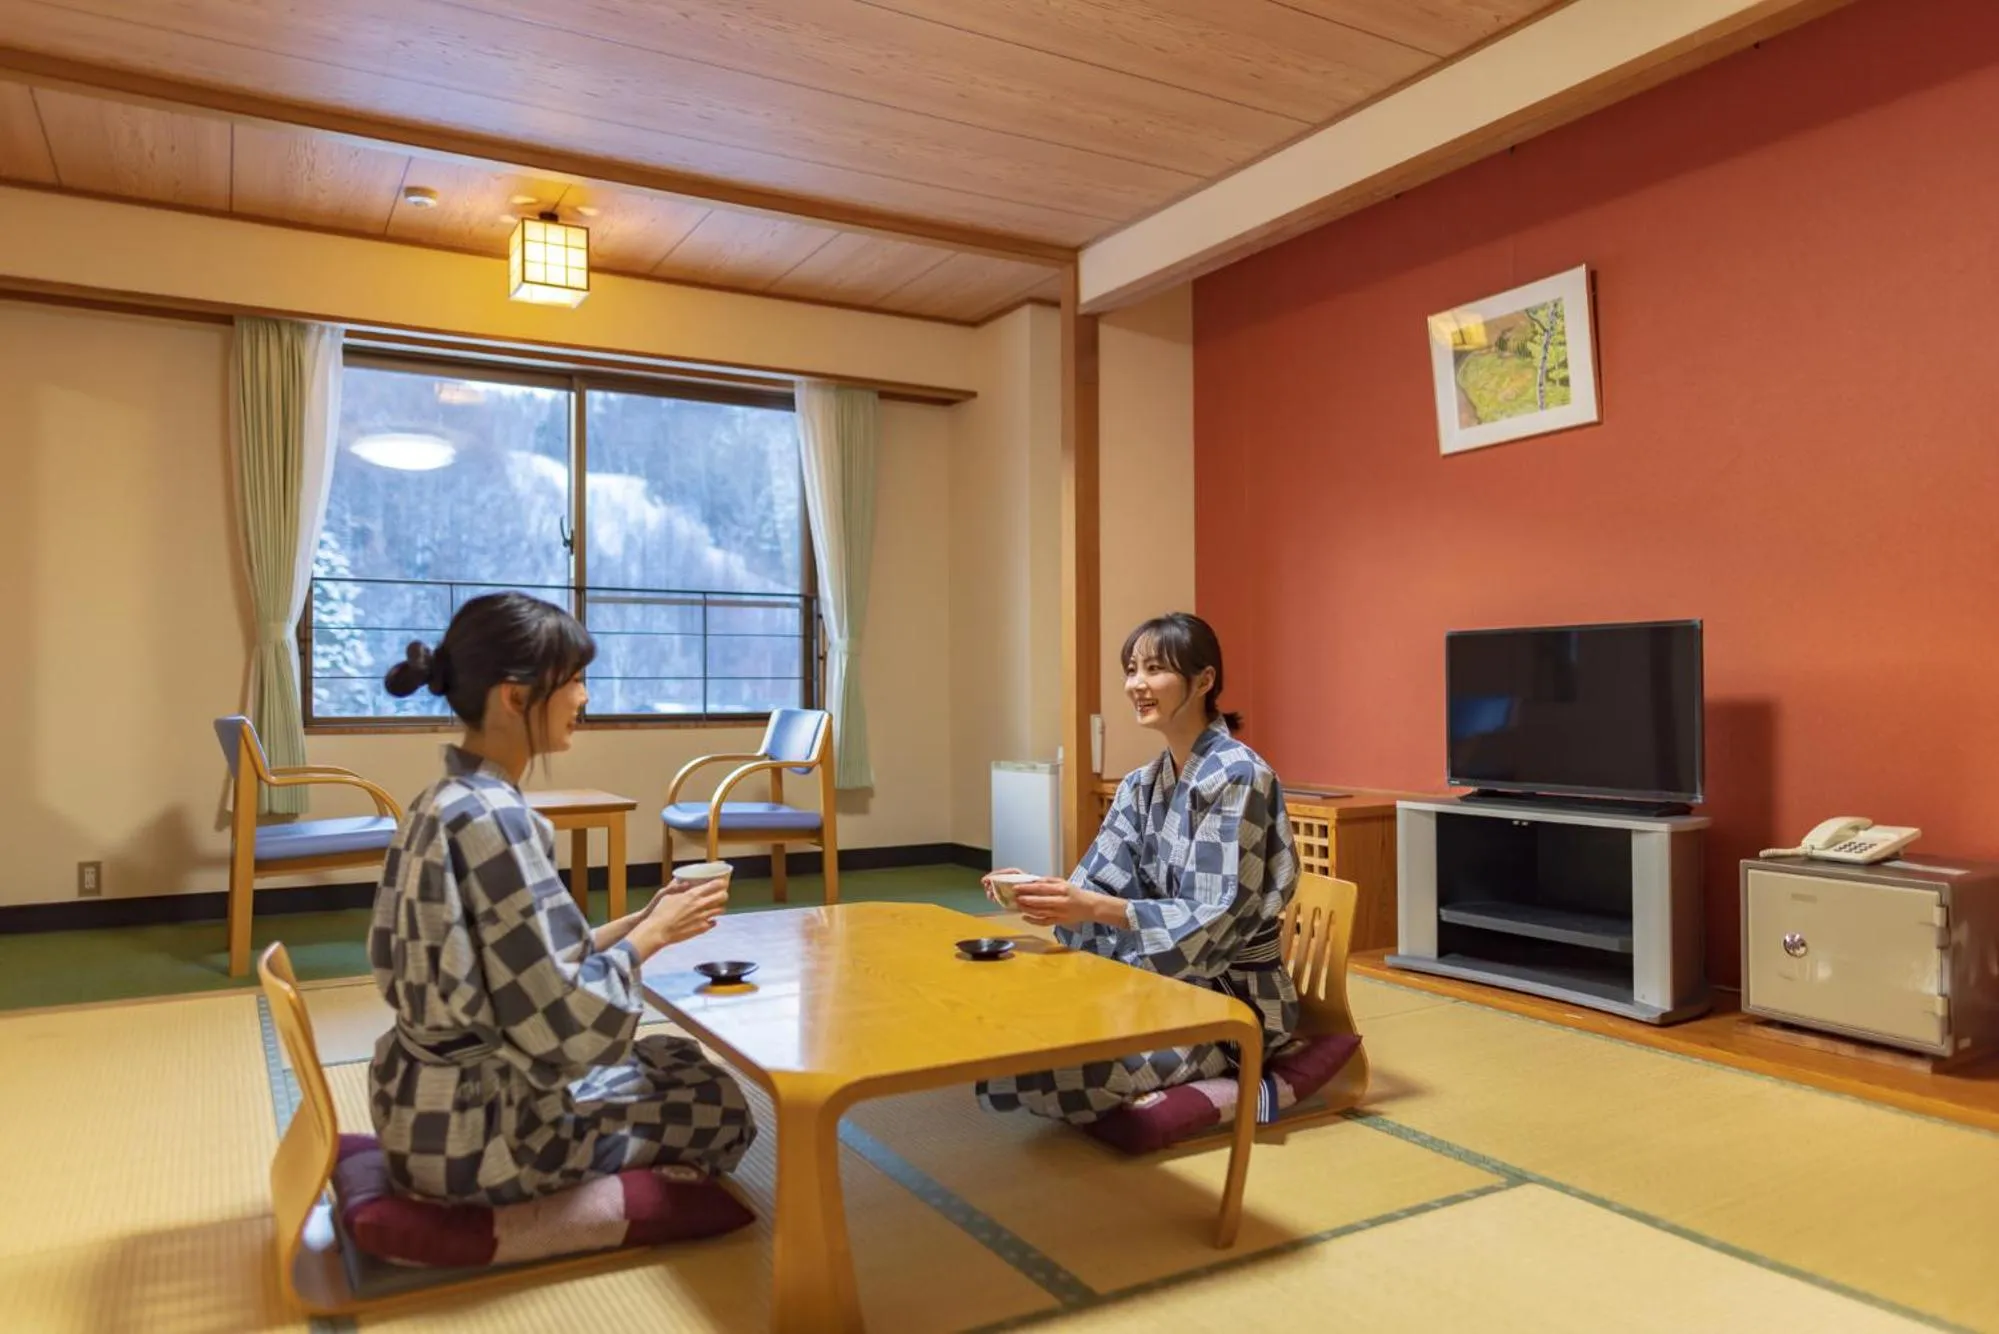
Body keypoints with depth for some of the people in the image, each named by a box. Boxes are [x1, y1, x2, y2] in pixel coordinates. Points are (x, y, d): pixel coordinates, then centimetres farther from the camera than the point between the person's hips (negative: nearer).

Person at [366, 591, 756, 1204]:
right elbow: (562, 1025, -26)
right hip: (479, 1127, -9)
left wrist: (638, 921, 1)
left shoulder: (443, 803, 4)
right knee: (720, 1103, 9)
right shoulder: (493, 820, -26)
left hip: (430, 1099, 9)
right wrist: (652, 934, -12)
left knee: (677, 1057, 22)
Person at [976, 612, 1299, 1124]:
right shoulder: (1143, 784, 7)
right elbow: (1100, 887, 1)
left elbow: (1215, 922, -24)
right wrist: (1039, 890, -21)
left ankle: (1239, 1090, -3)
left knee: (1053, 1067, -25)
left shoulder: (1238, 776, -18)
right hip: (1167, 980, 8)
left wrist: (1095, 908, -36)